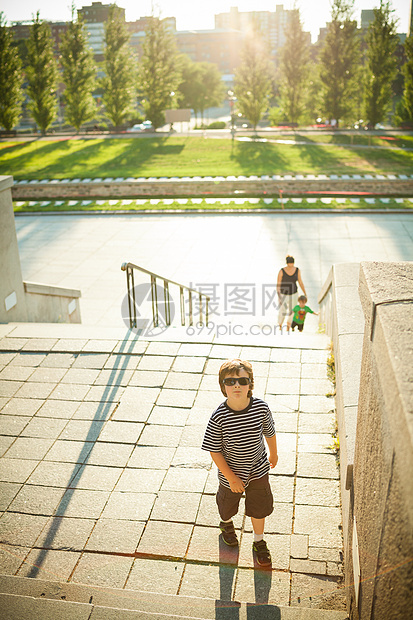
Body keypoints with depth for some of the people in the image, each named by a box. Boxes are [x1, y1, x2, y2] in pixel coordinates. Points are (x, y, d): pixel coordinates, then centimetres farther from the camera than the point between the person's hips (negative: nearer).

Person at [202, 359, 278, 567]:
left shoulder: (261, 408, -22)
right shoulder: (218, 417, -29)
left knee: (259, 507, 19)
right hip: (231, 472, -1)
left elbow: (269, 432, -2)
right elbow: (215, 451, -19)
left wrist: (273, 454, 13)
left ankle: (259, 542, 47)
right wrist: (231, 477, -16)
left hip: (258, 470, 1)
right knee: (228, 506, 26)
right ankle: (226, 524, 61)